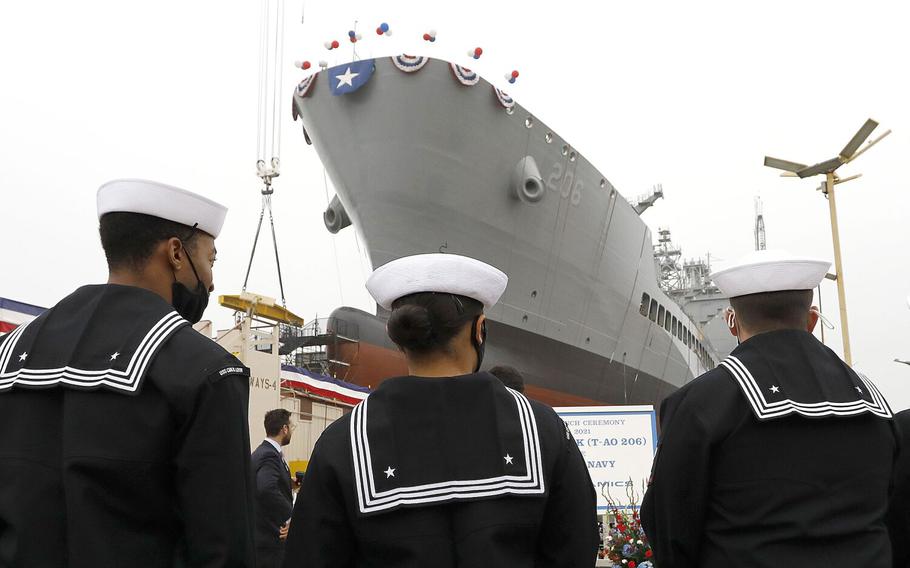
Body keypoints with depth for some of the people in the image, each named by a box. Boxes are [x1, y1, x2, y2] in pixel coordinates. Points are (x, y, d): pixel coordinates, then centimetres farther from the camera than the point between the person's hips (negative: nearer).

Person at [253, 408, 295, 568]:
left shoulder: (264, 451, 11)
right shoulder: (269, 456, -19)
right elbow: (267, 489, -35)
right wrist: (291, 516, -25)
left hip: (265, 534, 10)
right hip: (271, 537, -10)